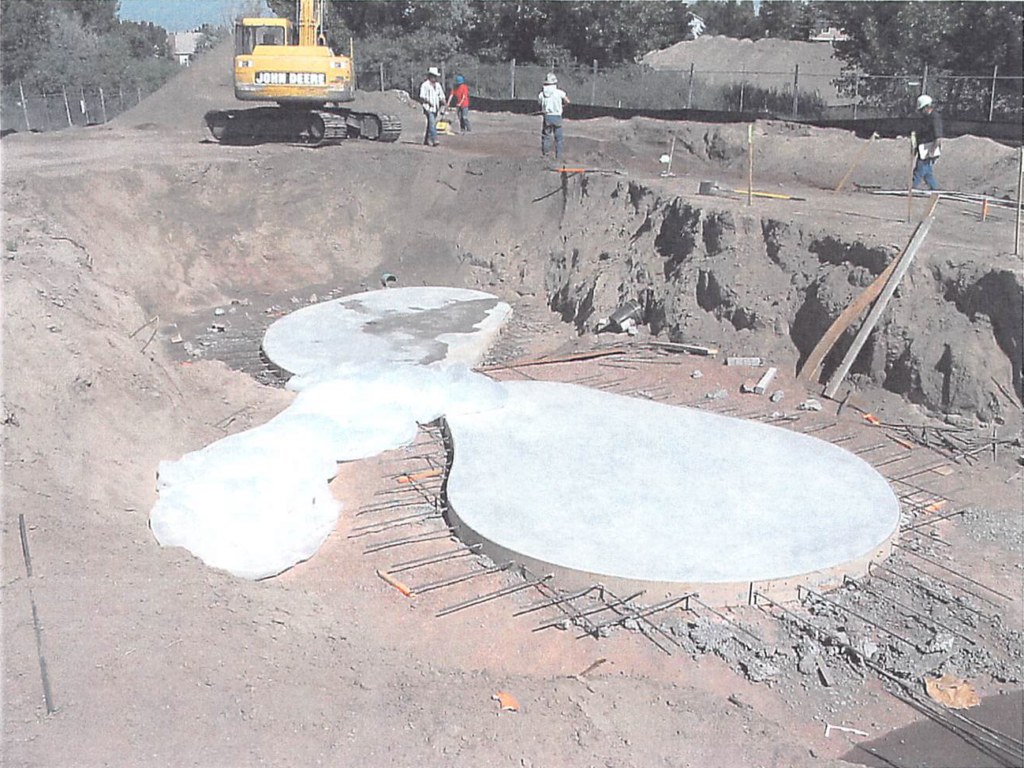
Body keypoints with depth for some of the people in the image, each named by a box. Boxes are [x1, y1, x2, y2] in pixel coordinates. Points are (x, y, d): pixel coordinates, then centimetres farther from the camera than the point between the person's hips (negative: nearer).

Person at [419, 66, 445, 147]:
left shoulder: (438, 85, 16)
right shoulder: (425, 85, -4)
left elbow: (441, 96, 19)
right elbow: (422, 97, -10)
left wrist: (443, 101, -3)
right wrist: (428, 102, -25)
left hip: (436, 108, 7)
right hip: (428, 108, -7)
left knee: (431, 124, 11)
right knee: (432, 124, -18)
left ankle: (426, 140, 21)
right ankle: (434, 140, -25)